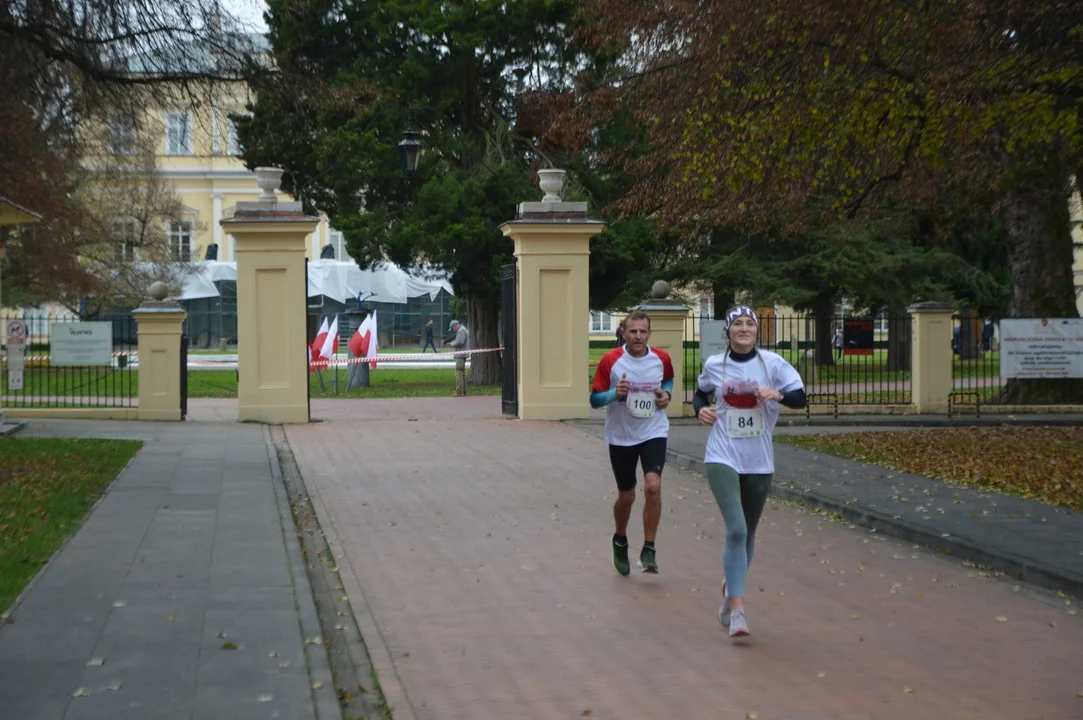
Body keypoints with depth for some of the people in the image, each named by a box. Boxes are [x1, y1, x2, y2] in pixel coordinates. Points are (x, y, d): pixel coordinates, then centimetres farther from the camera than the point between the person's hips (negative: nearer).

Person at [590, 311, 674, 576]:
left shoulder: (661, 359, -3)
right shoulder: (610, 361, -10)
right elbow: (594, 399, -7)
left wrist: (666, 394, -2)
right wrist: (615, 393, -26)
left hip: (653, 434, 0)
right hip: (621, 436, 0)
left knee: (653, 486, -19)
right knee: (626, 496, 10)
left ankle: (649, 550, -5)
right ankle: (620, 542, 39)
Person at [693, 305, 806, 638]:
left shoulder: (772, 363, -3)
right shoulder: (714, 365, 1)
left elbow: (800, 397, -5)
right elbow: (701, 393, 20)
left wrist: (778, 395, -25)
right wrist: (701, 409, -1)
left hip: (759, 462, 2)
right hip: (723, 457, -2)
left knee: (748, 533, 14)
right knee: (736, 529, -17)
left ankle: (730, 586, 40)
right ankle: (737, 609, -15)